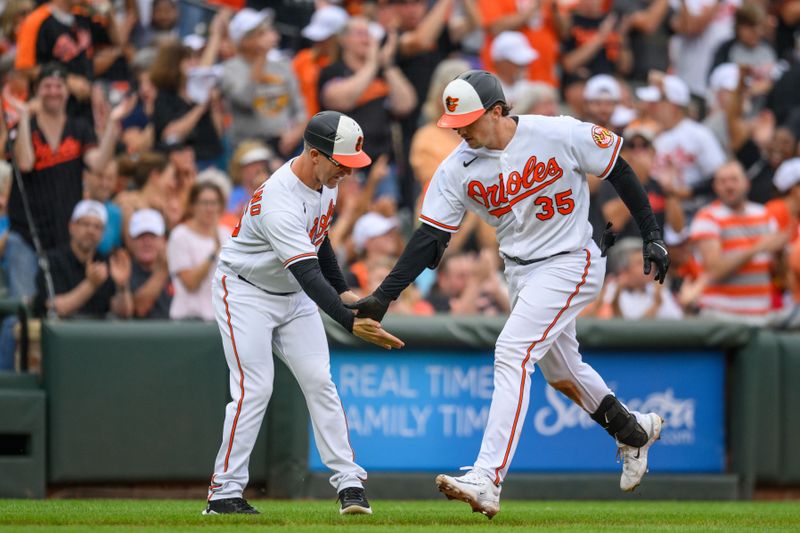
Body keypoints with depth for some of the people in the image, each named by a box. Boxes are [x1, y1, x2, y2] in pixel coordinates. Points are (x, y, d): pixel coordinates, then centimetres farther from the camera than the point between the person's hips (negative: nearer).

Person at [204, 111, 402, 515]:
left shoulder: (325, 182, -7)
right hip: (246, 293, -7)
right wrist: (350, 323, -50)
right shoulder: (279, 201, -35)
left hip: (293, 296, 7)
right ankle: (224, 493, -7)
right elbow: (308, 275, -42)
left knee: (319, 382, -2)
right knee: (254, 388, -13)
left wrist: (342, 289, 12)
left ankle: (349, 482, -2)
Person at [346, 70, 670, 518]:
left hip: (570, 265, -7)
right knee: (560, 370, 19)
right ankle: (634, 431, 48)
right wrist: (384, 296, -15)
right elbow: (430, 238, -6)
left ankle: (488, 480, -28)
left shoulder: (560, 135, -18)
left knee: (512, 354, -21)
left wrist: (652, 236, -5)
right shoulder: (459, 169, -7)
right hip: (520, 272, 7)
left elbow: (619, 171, -6)